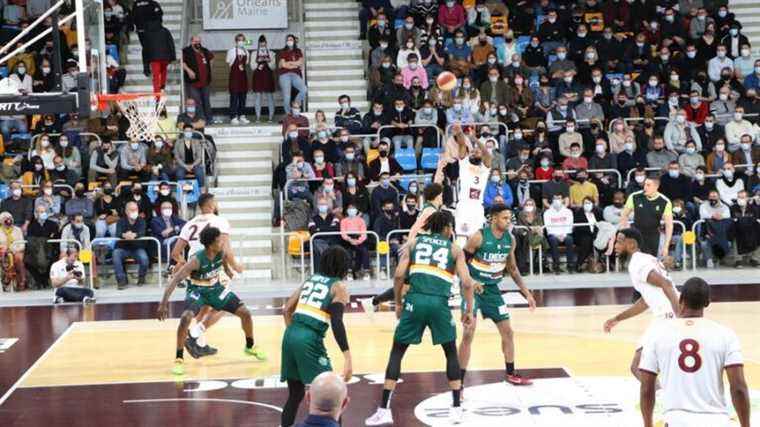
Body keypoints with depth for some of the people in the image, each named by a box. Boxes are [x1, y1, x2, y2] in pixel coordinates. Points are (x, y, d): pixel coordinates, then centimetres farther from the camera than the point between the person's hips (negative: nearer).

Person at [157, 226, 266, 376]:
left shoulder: (221, 251, -20)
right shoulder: (197, 260, -34)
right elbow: (176, 279, -35)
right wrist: (164, 303, -41)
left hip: (215, 287, 5)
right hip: (197, 290, -5)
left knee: (245, 312, 0)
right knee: (186, 318, -31)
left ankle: (250, 346, 27)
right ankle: (179, 359, -17)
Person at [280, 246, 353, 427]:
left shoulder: (310, 279, 20)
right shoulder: (339, 286, 2)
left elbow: (287, 310, 18)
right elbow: (337, 323, -12)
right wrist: (348, 358, -15)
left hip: (290, 335, 6)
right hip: (310, 340, -6)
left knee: (295, 394, 19)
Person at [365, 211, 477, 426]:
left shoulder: (415, 242, 18)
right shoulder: (454, 249, 16)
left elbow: (399, 275, 7)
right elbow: (466, 283, 5)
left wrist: (398, 303, 18)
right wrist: (469, 310, 16)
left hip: (415, 300, 1)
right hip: (439, 303, 0)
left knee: (397, 352, 12)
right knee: (451, 352, 21)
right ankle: (456, 408, 19)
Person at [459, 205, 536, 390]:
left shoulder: (510, 239, 0)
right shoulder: (479, 237, -19)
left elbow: (512, 268, 12)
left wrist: (527, 293, 11)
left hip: (492, 289, 6)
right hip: (473, 288, -6)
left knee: (507, 331, 10)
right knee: (468, 333, -13)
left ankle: (511, 374, 28)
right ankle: (460, 381, -6)